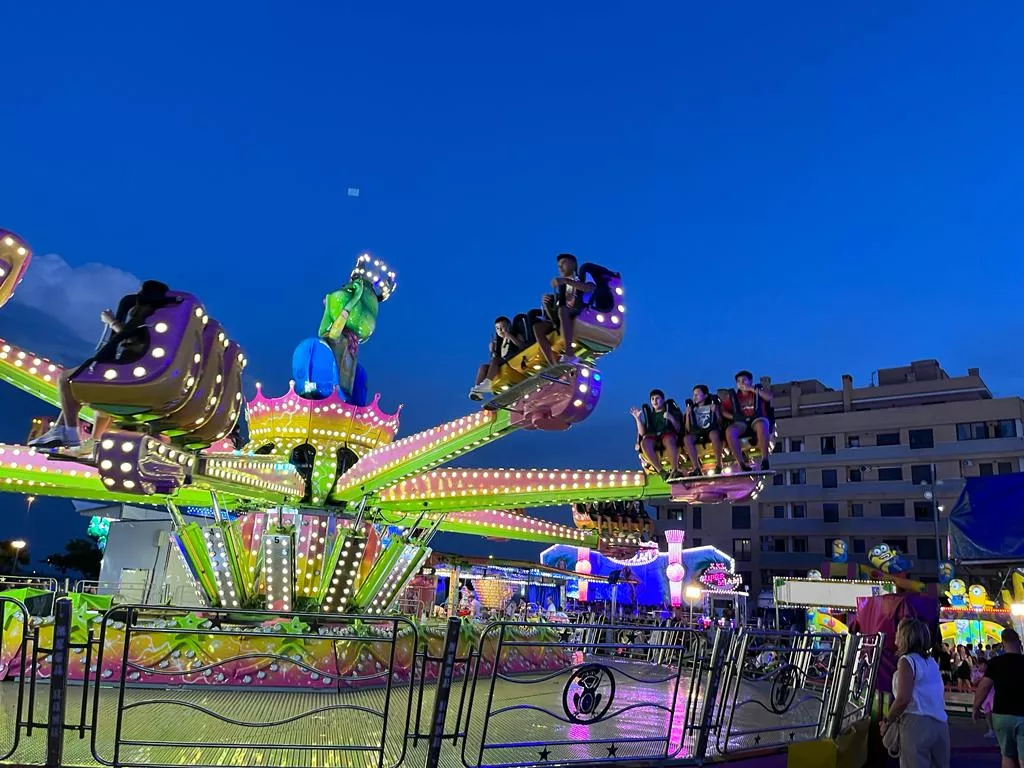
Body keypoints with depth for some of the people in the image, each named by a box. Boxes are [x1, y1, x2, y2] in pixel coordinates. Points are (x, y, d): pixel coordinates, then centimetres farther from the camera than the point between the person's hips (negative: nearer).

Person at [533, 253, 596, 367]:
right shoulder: (562, 286, 27)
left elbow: (591, 288, -15)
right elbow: (554, 309, 21)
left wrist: (566, 281, -21)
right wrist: (546, 303, -1)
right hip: (563, 318, 6)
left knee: (562, 310, -36)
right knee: (537, 327, -14)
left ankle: (569, 355, -45)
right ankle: (553, 366, -25)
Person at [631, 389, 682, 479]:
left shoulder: (670, 411, 21)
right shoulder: (650, 415, 26)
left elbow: (678, 429, 8)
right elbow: (642, 433, 12)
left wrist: (671, 418, -9)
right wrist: (638, 419, 2)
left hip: (668, 434, -2)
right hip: (653, 437, 2)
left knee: (668, 440, -41)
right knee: (644, 443, -36)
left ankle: (674, 470, -41)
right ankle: (661, 471, -38)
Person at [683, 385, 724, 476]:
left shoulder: (712, 405, 14)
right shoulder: (693, 409, 20)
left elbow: (720, 423, 5)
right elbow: (688, 429, 12)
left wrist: (716, 411, -8)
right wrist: (687, 415, 2)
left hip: (711, 430, -3)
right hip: (698, 433, 3)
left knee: (714, 434, -39)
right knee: (687, 438, -31)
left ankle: (718, 464, -27)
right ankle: (696, 468, -34)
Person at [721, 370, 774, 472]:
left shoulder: (759, 389, 16)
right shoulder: (734, 396, 20)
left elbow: (770, 397, -4)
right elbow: (723, 409, 18)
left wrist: (752, 389, -3)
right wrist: (733, 417, -1)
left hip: (758, 419, -2)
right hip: (741, 423, 2)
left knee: (761, 425, -41)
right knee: (729, 431, -33)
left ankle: (765, 460, -35)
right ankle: (742, 463, -33)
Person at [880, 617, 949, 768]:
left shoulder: (907, 660, -8)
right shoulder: (931, 662, 16)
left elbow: (903, 699, -16)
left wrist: (887, 721, -4)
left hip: (917, 722, -8)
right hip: (940, 723, 8)